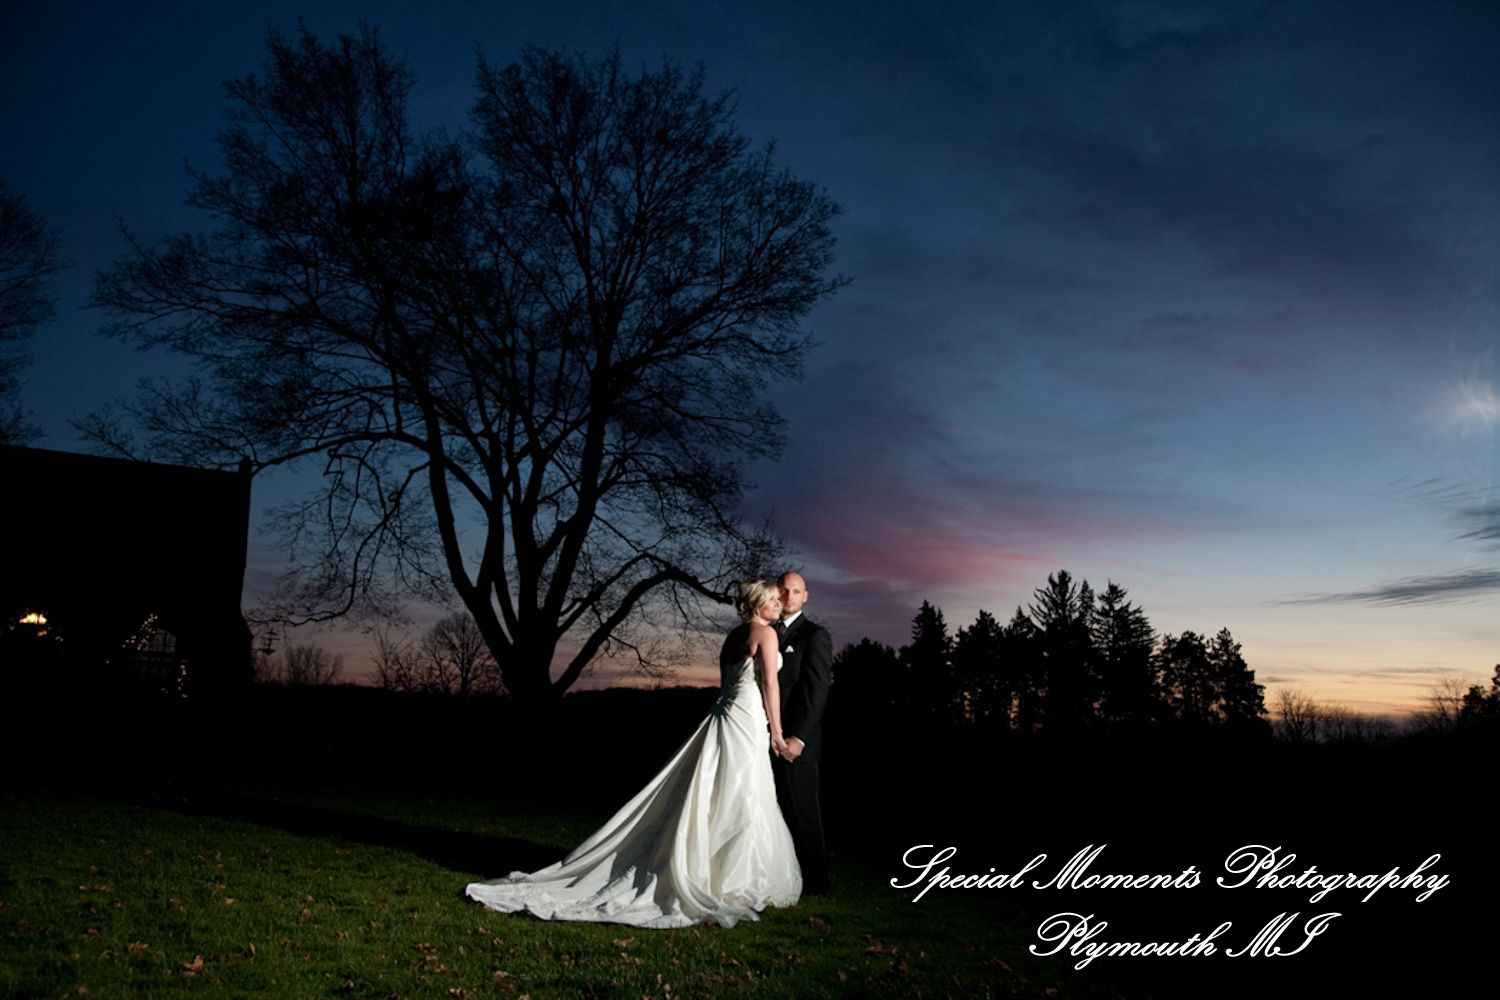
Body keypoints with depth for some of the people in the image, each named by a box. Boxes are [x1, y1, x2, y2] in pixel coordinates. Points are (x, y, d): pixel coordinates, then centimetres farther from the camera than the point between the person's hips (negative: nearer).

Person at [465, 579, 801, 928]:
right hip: (747, 721, -8)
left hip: (723, 715, 8)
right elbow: (769, 683, -12)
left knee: (709, 803, 9)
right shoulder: (765, 632, -8)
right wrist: (776, 731, -8)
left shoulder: (732, 637, 18)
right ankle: (729, 886, 0)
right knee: (738, 805, -4)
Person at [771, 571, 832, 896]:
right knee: (780, 814, 10)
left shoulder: (815, 636, -5)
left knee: (803, 815, 0)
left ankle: (814, 885, 10)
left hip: (796, 745, -7)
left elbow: (817, 691, -12)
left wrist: (798, 738, -18)